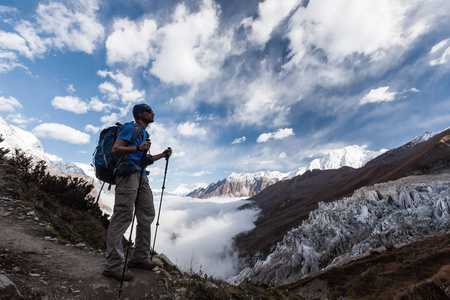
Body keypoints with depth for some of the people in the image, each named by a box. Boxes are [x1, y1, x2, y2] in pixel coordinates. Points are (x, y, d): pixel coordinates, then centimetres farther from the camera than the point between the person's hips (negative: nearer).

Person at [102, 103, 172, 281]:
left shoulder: (144, 133, 26)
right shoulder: (130, 128, -1)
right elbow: (115, 150, -12)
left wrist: (162, 155, 18)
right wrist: (138, 148, -25)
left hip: (141, 176, 10)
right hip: (128, 173, -9)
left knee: (147, 215, 8)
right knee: (122, 217, -8)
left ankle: (139, 258, 19)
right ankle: (113, 265, 1)